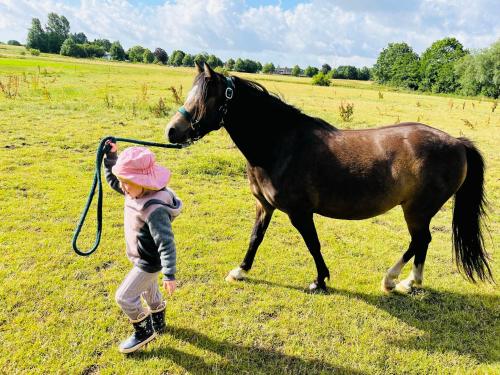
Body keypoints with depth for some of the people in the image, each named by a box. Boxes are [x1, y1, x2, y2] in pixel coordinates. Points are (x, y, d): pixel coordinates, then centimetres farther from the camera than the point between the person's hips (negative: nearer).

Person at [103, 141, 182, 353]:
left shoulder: (155, 210, -36)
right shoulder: (136, 191, -9)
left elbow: (166, 243, -33)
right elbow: (111, 179, 8)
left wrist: (169, 275, -31)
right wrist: (110, 156, -5)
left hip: (148, 263, -10)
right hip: (143, 258, 10)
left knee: (124, 297, 0)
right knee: (149, 290, 28)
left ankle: (144, 332, 22)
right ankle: (158, 323, 52)